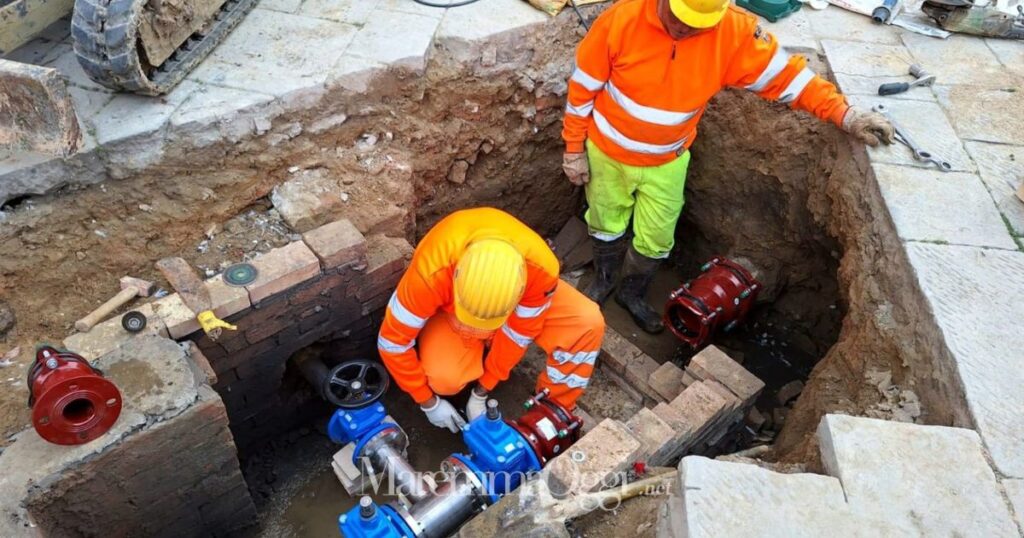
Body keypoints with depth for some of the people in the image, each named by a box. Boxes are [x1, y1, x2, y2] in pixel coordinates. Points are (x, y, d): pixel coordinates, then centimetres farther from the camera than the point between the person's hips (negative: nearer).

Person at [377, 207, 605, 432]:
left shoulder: (540, 267, -37)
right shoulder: (431, 272, -41)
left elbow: (520, 331, -20)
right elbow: (392, 341, -26)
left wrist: (481, 393, -12)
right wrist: (429, 403, -17)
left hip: (509, 296, 1)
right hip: (449, 303, -1)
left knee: (588, 323, -20)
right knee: (444, 377, -28)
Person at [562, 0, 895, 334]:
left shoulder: (734, 33, -21)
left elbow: (784, 73, -13)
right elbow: (583, 87, -15)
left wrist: (843, 115, -21)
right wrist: (574, 149, -9)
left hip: (666, 163, 1)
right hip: (607, 152, -1)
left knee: (655, 239, 15)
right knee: (606, 224, 20)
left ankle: (632, 294, 44)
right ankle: (604, 280, 50)